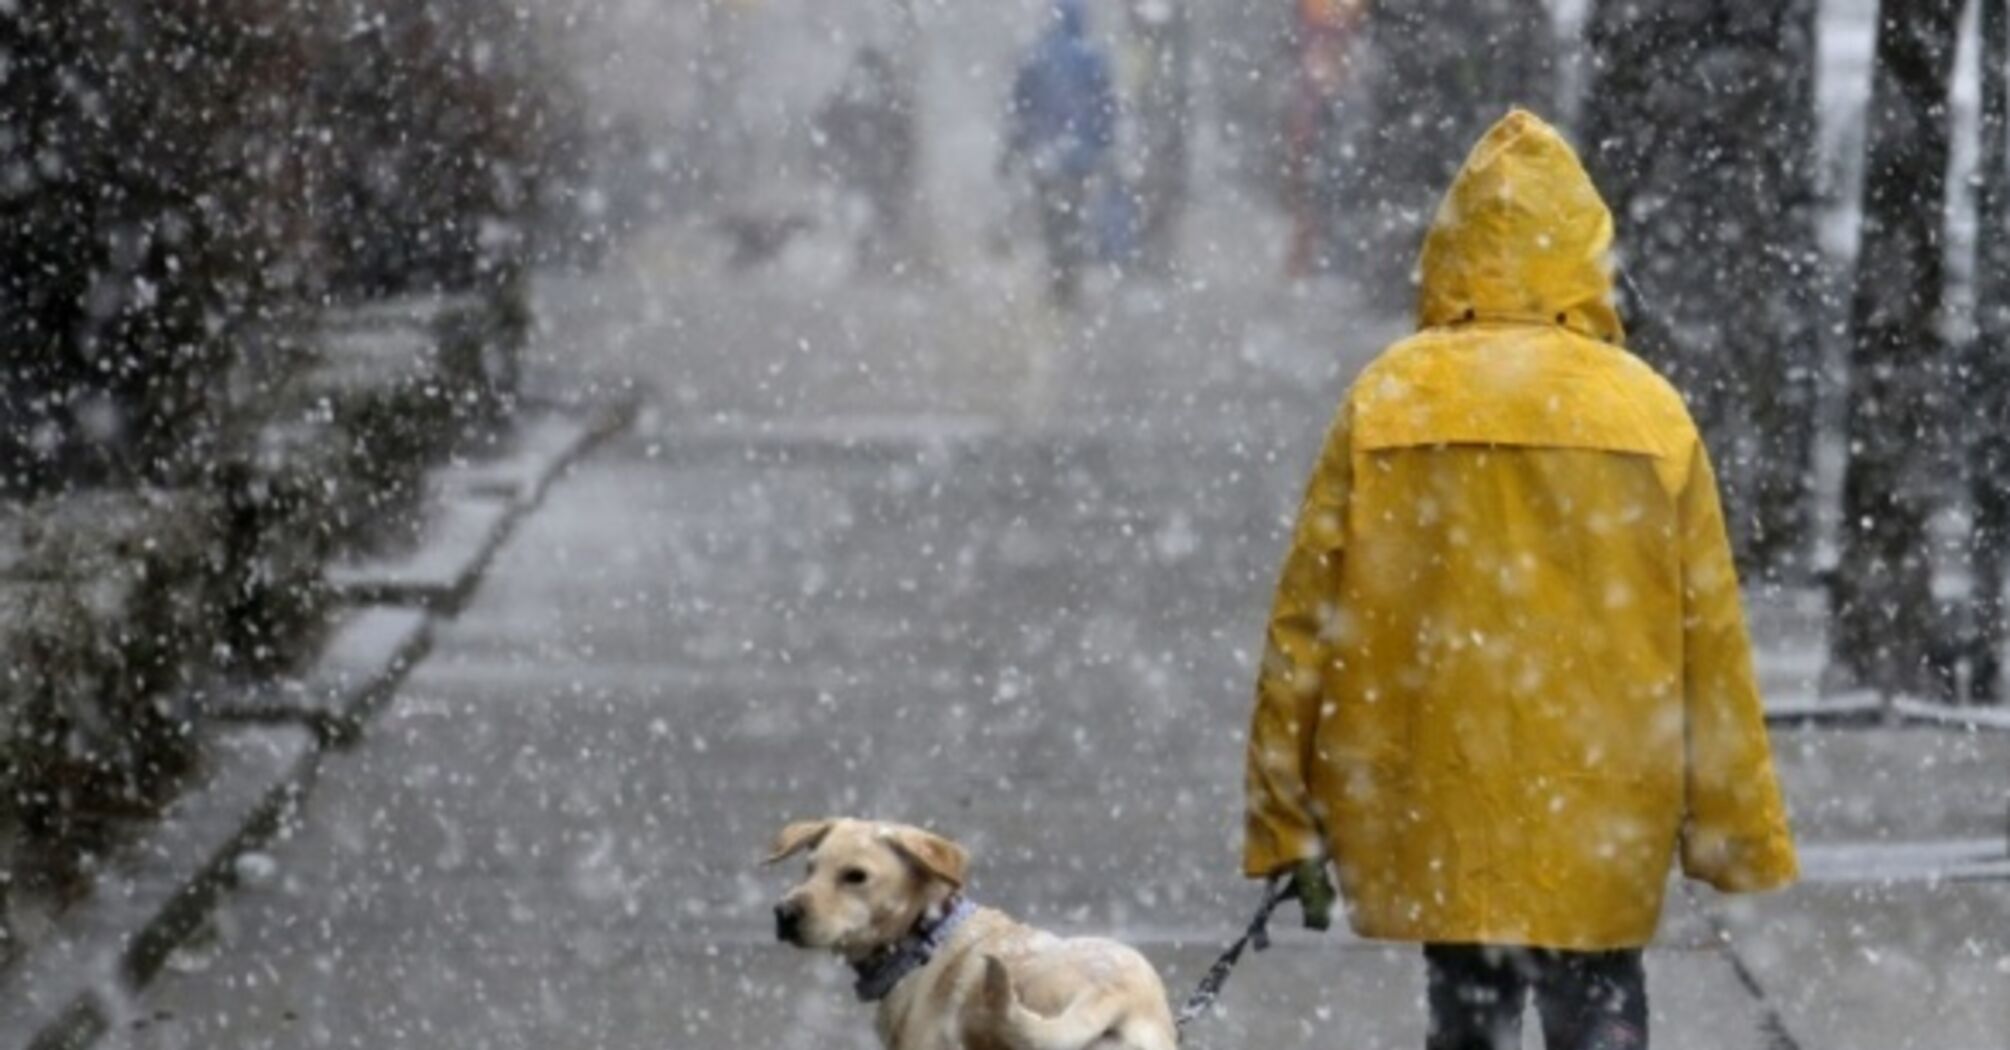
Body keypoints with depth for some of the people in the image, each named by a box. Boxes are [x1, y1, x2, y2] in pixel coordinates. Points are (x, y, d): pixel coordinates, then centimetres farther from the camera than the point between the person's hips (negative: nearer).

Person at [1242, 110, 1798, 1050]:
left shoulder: (1385, 402, -2)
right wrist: (1739, 831, 9)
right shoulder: (1648, 412, -2)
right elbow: (1709, 640, 0)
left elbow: (1306, 620, -2)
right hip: (1602, 815, 0)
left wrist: (1287, 822, 5)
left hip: (1433, 813, 0)